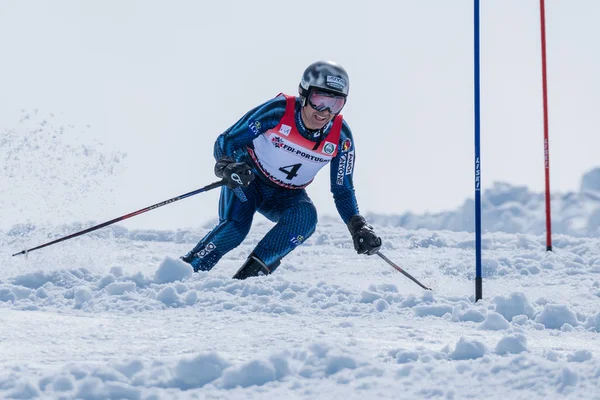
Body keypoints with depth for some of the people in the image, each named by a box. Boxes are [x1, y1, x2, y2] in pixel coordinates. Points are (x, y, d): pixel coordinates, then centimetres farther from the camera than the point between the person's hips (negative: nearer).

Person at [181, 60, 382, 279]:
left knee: (305, 216, -30)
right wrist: (228, 167, -42)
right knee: (234, 228, -30)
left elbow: (343, 191, -5)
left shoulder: (340, 137, -17)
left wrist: (359, 228, -20)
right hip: (248, 178, -3)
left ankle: (250, 274, -26)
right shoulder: (278, 111, -26)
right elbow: (226, 141, -20)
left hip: (287, 195, 3)